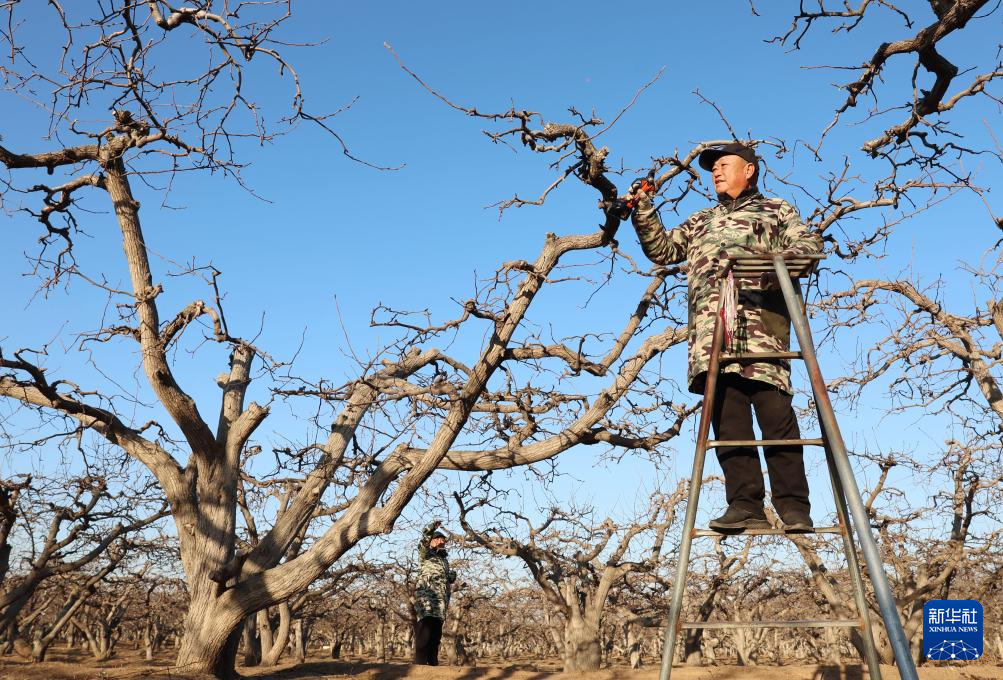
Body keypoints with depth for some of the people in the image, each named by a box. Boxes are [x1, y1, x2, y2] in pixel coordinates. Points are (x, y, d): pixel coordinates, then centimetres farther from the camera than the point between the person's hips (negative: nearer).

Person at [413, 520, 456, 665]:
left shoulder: (444, 560, 27)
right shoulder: (426, 554, 6)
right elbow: (422, 543, -17)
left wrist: (452, 576, 9)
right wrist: (431, 528, -34)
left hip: (441, 603, 8)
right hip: (426, 598, -7)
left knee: (436, 635, 9)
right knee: (424, 632, -17)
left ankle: (433, 663, 14)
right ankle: (420, 664, -23)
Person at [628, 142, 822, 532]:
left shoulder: (776, 210, 24)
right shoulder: (701, 222, 36)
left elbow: (810, 243, 11)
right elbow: (662, 249, 27)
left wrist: (782, 258, -11)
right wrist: (643, 210, 14)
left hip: (761, 319, -4)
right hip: (711, 326, 4)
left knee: (775, 413, -13)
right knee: (727, 416, -7)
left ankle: (793, 507, -12)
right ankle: (745, 505, -9)